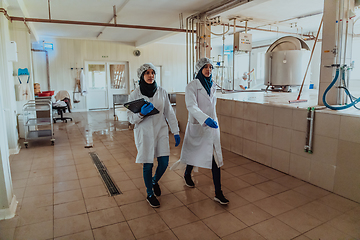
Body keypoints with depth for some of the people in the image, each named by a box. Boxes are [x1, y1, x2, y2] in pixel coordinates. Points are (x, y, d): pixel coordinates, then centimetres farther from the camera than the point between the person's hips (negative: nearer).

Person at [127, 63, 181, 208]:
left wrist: (176, 132, 5)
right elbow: (130, 118, -5)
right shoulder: (135, 94, -5)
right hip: (144, 133, -2)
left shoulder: (162, 92, 1)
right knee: (148, 165, 4)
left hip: (161, 131, 3)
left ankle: (155, 181, 37)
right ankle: (150, 194, 28)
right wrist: (141, 114, -25)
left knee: (164, 163, 3)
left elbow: (169, 113, 7)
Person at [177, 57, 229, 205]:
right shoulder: (192, 86, -11)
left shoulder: (212, 86, 10)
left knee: (216, 157, 0)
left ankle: (218, 193, 6)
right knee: (195, 153, 12)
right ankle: (187, 174, 45)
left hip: (212, 126, 5)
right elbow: (191, 106, -25)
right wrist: (205, 119, -38)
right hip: (197, 126, -5)